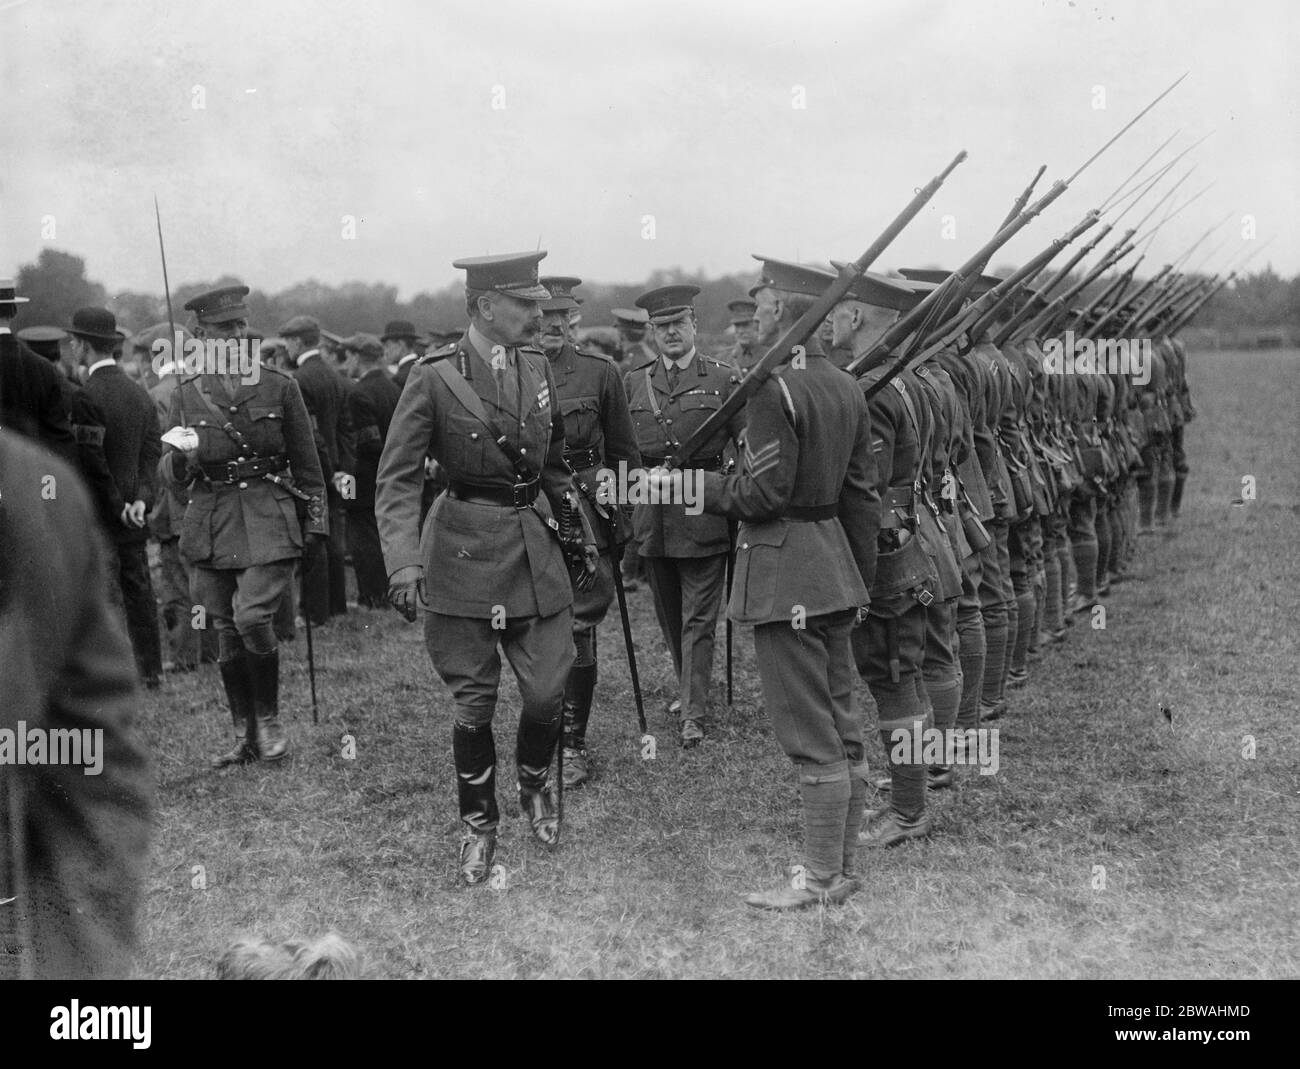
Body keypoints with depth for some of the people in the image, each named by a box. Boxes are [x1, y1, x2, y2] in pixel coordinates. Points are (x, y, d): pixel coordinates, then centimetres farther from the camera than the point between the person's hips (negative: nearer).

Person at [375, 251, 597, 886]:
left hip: (535, 545, 4)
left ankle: (535, 785, 32)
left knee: (548, 691, 1)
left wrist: (580, 530, 19)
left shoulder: (537, 368, 5)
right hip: (465, 551, -4)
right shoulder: (434, 378, -11)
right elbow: (397, 480, -13)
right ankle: (479, 826, 24)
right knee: (473, 703, 4)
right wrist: (403, 564, -23)